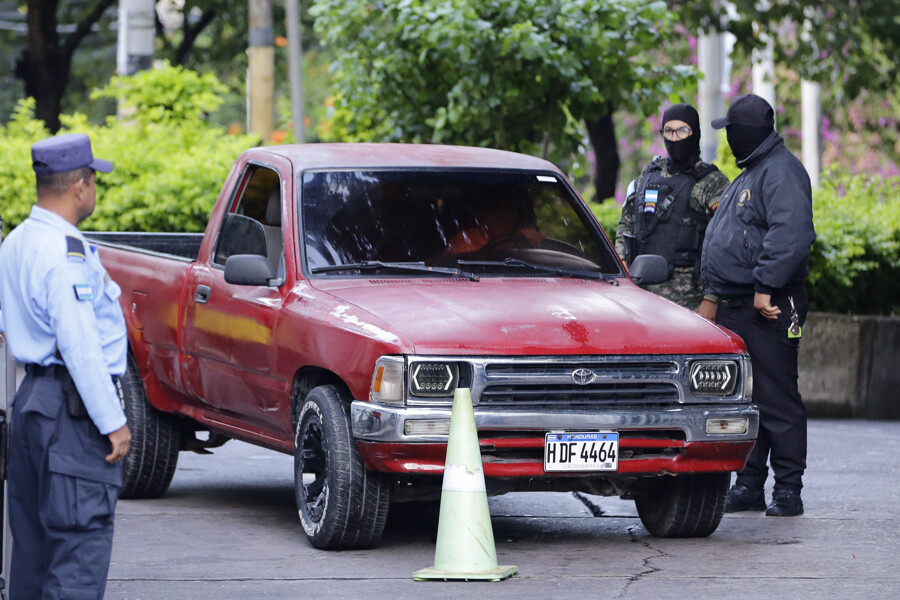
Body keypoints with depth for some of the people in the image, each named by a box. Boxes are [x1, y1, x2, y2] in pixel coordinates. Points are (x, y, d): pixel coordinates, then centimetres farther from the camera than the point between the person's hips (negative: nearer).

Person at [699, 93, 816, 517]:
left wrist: (765, 287, -27)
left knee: (776, 400, -7)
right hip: (734, 306, 10)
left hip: (769, 308, -10)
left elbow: (791, 234, -25)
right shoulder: (748, 175, 23)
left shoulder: (782, 172, -11)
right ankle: (749, 486, 16)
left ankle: (788, 489, -4)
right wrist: (713, 293, 24)